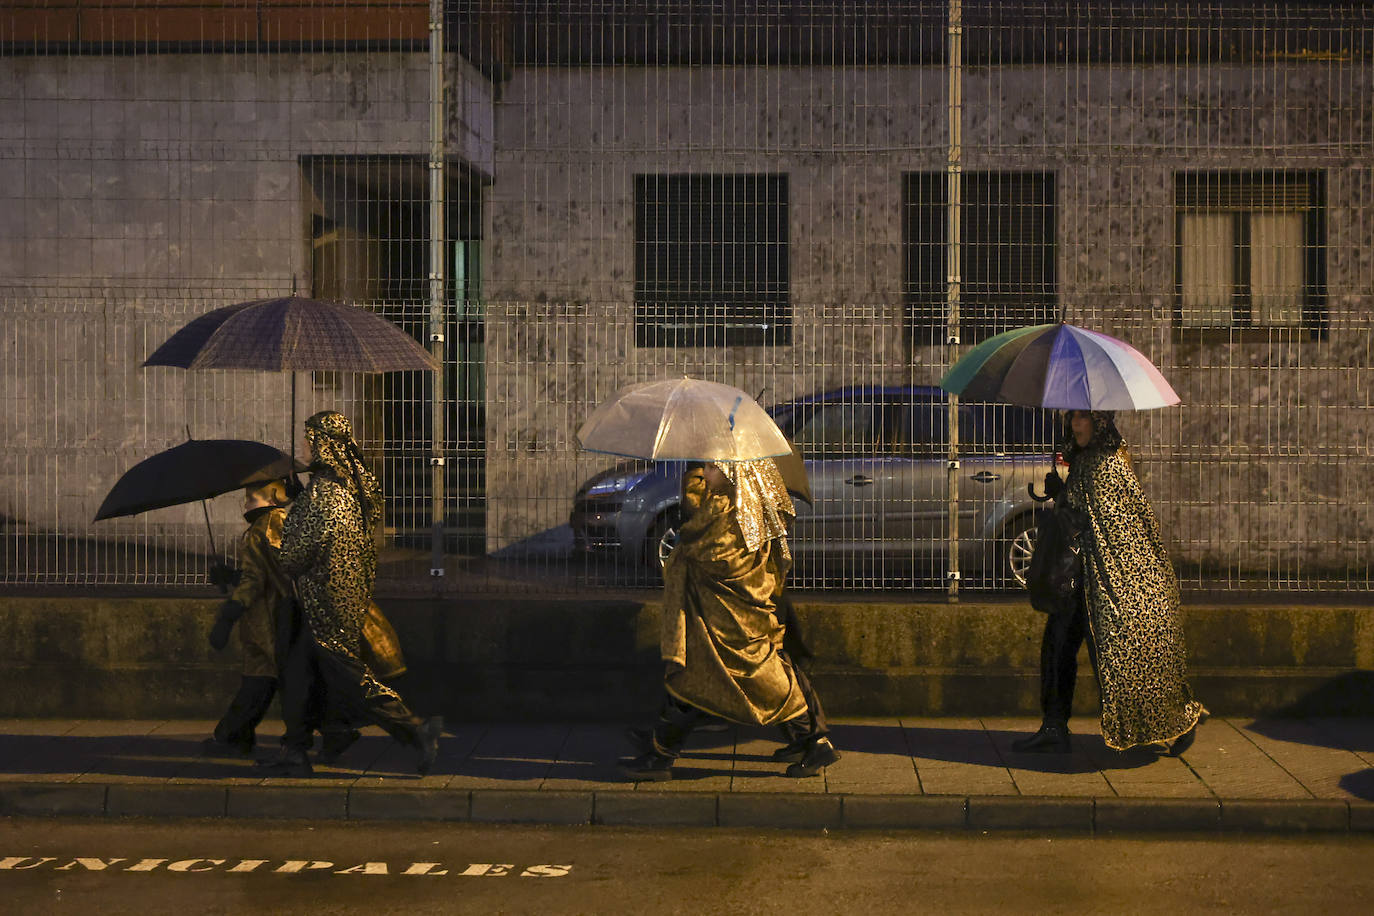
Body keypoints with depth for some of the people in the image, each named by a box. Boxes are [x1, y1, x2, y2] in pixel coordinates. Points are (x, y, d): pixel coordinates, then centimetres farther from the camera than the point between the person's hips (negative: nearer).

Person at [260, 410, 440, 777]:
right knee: (298, 672, 14)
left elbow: (301, 548, -16)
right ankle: (294, 753, 20)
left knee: (348, 676, -4)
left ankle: (416, 730, -4)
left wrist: (282, 566, 5)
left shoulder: (323, 489, -18)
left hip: (328, 595, -9)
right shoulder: (355, 483, 10)